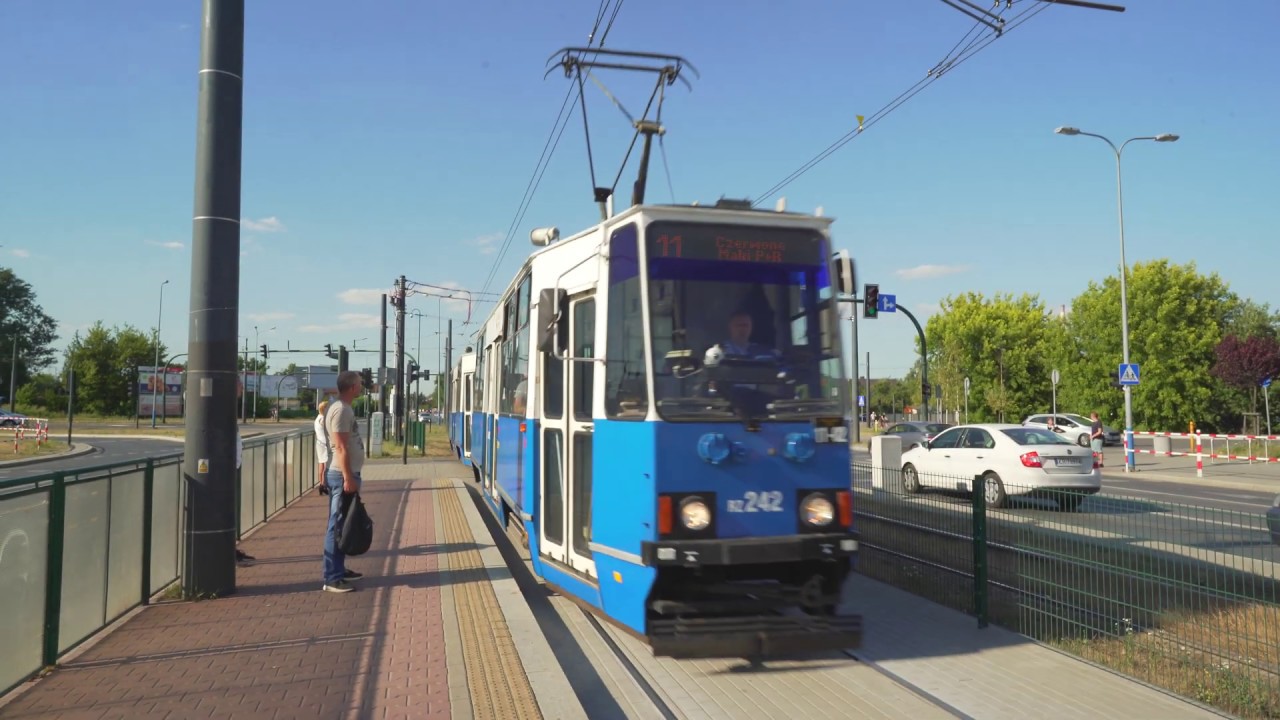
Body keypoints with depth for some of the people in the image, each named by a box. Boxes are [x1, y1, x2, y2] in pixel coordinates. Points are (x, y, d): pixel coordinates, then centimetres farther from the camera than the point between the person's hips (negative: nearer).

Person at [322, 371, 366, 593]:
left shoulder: (344, 408, 15)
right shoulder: (341, 410, -16)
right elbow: (340, 447, -21)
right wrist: (348, 477, -23)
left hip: (346, 474, 10)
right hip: (342, 475, -10)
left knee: (341, 525, 16)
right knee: (338, 526, -7)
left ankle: (339, 570, 25)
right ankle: (332, 579, -5)